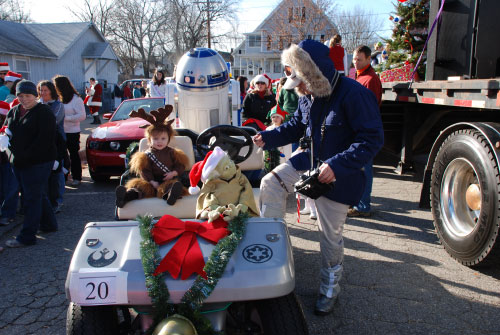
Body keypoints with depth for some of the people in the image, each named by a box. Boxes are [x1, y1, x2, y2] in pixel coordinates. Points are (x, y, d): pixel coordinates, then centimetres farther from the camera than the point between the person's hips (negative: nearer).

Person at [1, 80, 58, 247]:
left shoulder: (44, 113, -10)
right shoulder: (14, 111, 14)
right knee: (38, 195, 18)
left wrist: (24, 157, -19)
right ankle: (49, 224, 33)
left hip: (39, 163, -8)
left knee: (32, 198, -4)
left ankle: (27, 236, 1)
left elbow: (44, 140, -18)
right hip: (20, 163, 8)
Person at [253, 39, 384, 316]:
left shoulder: (353, 94, -24)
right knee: (270, 184, -7)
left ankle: (329, 289, 27)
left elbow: (372, 138, -25)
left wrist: (337, 165, -34)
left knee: (330, 237, 5)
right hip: (309, 161, 7)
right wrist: (267, 138, -2)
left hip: (338, 177, -6)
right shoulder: (307, 98, -1)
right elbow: (296, 127, 14)